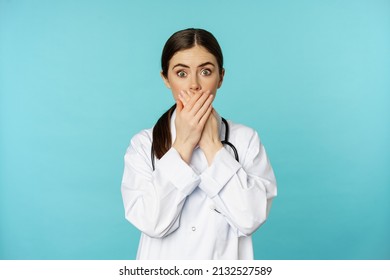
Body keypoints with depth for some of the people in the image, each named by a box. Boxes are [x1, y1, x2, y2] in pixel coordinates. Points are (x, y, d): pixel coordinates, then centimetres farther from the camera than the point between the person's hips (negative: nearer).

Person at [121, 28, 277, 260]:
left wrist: (212, 145, -19)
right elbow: (151, 223, -19)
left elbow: (250, 219, -19)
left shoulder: (246, 139, -8)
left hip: (225, 259, 0)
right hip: (163, 264, 0)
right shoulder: (143, 143, -8)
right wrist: (182, 144, -20)